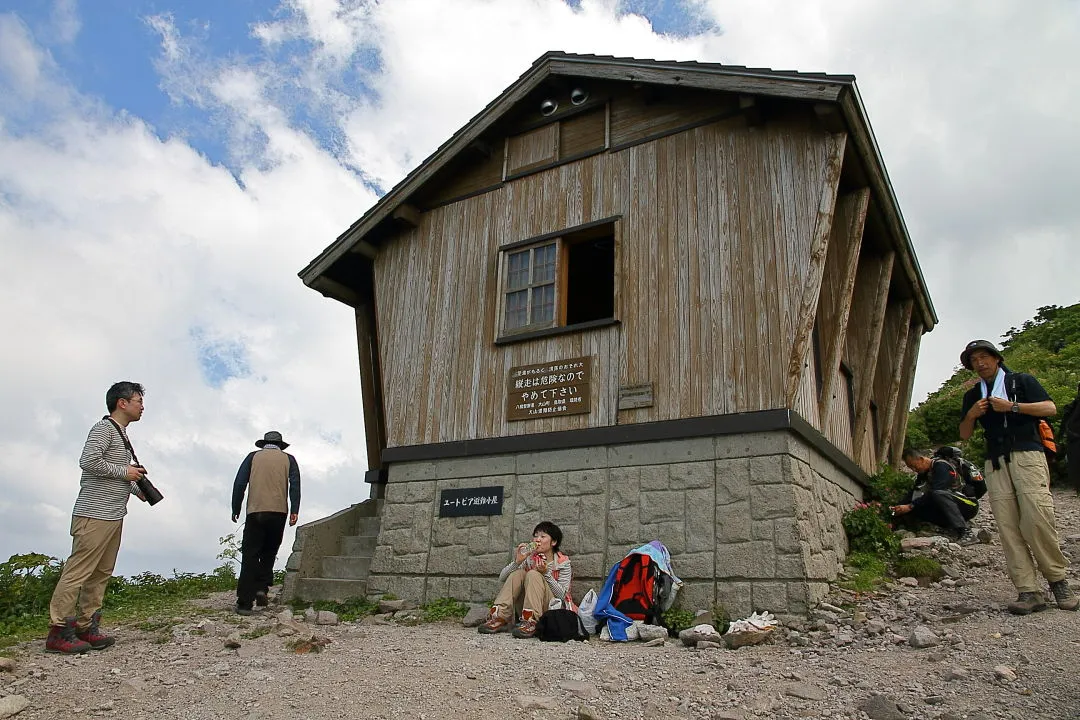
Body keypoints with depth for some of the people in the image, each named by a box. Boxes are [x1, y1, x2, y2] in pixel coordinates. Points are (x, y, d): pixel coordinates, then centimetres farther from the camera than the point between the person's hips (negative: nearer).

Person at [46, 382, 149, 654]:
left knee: (101, 574, 10)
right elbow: (88, 461, -21)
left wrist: (137, 489, 14)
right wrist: (124, 472, -13)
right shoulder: (104, 428, -8)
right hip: (94, 515, -10)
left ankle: (86, 627, 16)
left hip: (114, 516, 10)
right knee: (77, 572, -7)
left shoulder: (121, 434, 21)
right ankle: (58, 632, -2)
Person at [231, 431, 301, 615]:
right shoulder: (288, 459, 13)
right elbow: (295, 484, 0)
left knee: (250, 555, 1)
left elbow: (239, 483, 4)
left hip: (255, 512, 0)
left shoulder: (253, 456, 12)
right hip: (279, 512, 1)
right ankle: (262, 587, 0)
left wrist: (236, 509, 8)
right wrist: (294, 511, -5)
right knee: (269, 553, 17)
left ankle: (244, 602, -3)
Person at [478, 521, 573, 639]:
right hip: (528, 610, 4)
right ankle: (499, 618, -28)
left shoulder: (563, 562, -3)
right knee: (518, 573, -16)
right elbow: (502, 578, -2)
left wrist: (546, 573, -22)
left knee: (533, 574, -24)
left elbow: (562, 595, -11)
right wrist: (517, 562, -19)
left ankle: (531, 623, -40)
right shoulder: (530, 558, 5)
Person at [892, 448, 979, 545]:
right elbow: (913, 495, 4)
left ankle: (966, 533, -35)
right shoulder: (924, 473, 10)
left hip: (968, 505, -8)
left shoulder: (941, 466, -15)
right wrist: (899, 508, -12)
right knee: (915, 509, -12)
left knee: (938, 494, -36)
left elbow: (934, 492, -26)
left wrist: (910, 506, -28)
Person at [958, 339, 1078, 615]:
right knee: (1008, 527, -7)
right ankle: (1029, 591, -8)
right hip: (995, 464, 4)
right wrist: (971, 415, 1)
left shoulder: (1021, 381, 14)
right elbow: (964, 435, 20)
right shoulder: (972, 396, 23)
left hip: (1027, 455, -3)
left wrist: (1012, 407, -9)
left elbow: (1050, 408, 1)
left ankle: (1058, 579, -1)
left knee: (1036, 517, -18)